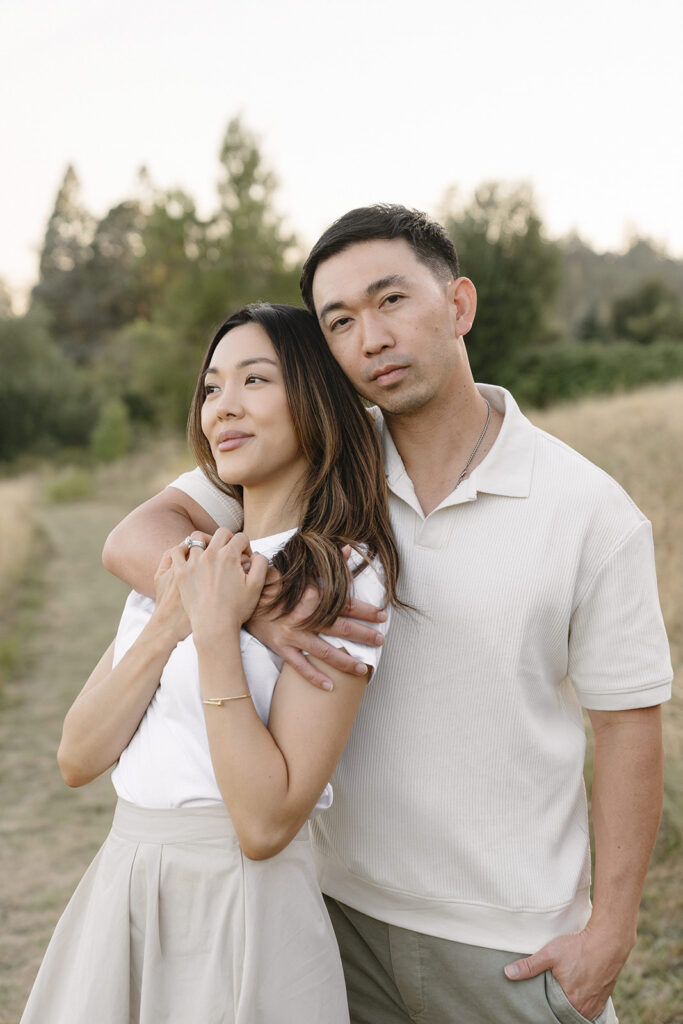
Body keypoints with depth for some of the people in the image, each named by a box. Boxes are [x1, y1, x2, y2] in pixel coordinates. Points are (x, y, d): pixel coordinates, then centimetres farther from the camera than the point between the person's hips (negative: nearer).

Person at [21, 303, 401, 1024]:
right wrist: (169, 622, -12)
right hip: (117, 891, 6)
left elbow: (266, 823, -19)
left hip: (243, 911, -6)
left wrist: (217, 628, -20)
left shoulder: (345, 575, -12)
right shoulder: (182, 555, 8)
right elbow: (77, 760, 0)